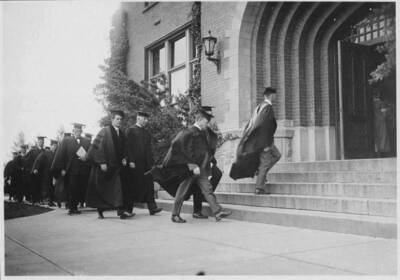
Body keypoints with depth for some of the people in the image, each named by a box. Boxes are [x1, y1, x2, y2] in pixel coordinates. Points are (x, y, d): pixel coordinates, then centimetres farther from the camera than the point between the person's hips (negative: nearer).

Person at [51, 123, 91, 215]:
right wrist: (62, 169, -8)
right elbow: (60, 155, 0)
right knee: (71, 190, -2)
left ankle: (74, 207, 13)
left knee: (78, 190, 3)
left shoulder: (86, 142, 11)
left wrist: (86, 157, -13)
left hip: (82, 170, 2)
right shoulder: (66, 141, 5)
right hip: (70, 170, -2)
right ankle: (71, 208, 6)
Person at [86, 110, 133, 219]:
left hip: (115, 166, 5)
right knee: (101, 189, 4)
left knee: (117, 188, -4)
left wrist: (123, 159, 2)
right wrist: (102, 163, -18)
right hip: (104, 165, -5)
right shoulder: (104, 132, -7)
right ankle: (100, 210, 17)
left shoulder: (121, 133, 10)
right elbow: (98, 147, -12)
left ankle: (121, 211, -7)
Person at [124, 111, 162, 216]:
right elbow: (127, 147, -8)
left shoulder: (146, 132, 16)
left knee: (148, 185, -1)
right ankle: (128, 209, 12)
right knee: (132, 186, 2)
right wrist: (130, 161, -16)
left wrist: (151, 162, 11)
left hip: (145, 163, 6)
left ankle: (152, 208, -3)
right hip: (134, 164, -5)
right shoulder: (130, 130, -2)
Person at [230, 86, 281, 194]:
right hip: (263, 140, -9)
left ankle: (259, 170, 11)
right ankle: (259, 187, 1)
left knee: (276, 155, 22)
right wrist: (266, 144, -22)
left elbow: (251, 124, 17)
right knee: (265, 163, -2)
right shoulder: (268, 107, -14)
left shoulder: (259, 106, 13)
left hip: (255, 140, 9)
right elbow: (265, 127, -21)